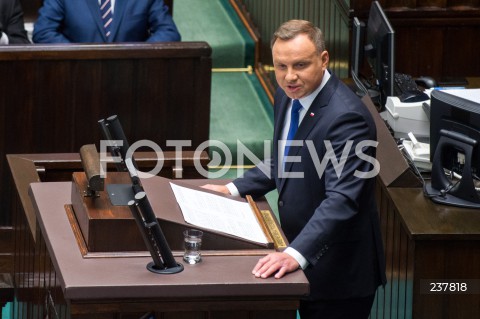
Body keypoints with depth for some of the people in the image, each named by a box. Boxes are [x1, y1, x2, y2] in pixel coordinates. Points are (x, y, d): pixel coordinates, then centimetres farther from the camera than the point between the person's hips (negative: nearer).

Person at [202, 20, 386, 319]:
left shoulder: (346, 116, -25)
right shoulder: (289, 94, 2)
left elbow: (341, 199, -33)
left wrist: (295, 254, -42)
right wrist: (233, 190, 9)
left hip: (340, 269, -8)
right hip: (304, 252, 8)